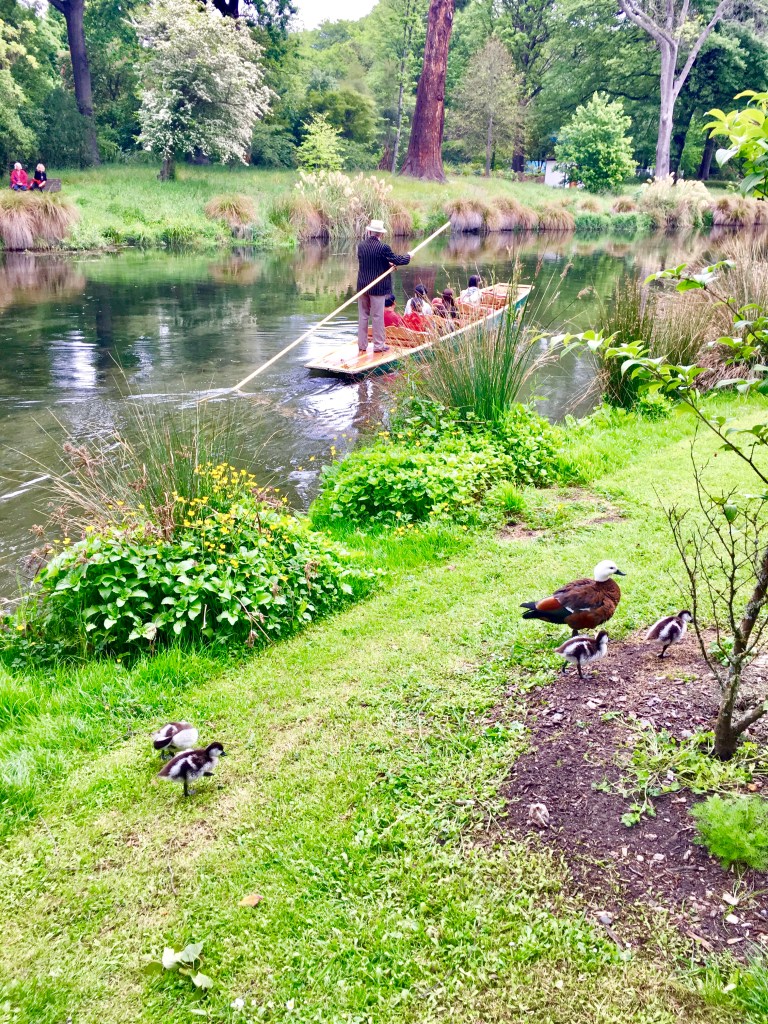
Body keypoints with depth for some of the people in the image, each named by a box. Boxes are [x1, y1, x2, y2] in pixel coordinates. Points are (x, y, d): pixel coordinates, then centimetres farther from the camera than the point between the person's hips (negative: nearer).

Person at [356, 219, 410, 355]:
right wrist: (408, 256, 11)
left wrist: (388, 264, 16)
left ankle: (362, 345, 17)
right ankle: (379, 345, 8)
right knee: (377, 316, 3)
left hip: (362, 286, 5)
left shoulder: (361, 246, 1)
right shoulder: (383, 247, -16)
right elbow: (397, 260, -8)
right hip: (377, 287, -5)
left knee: (363, 315, 12)